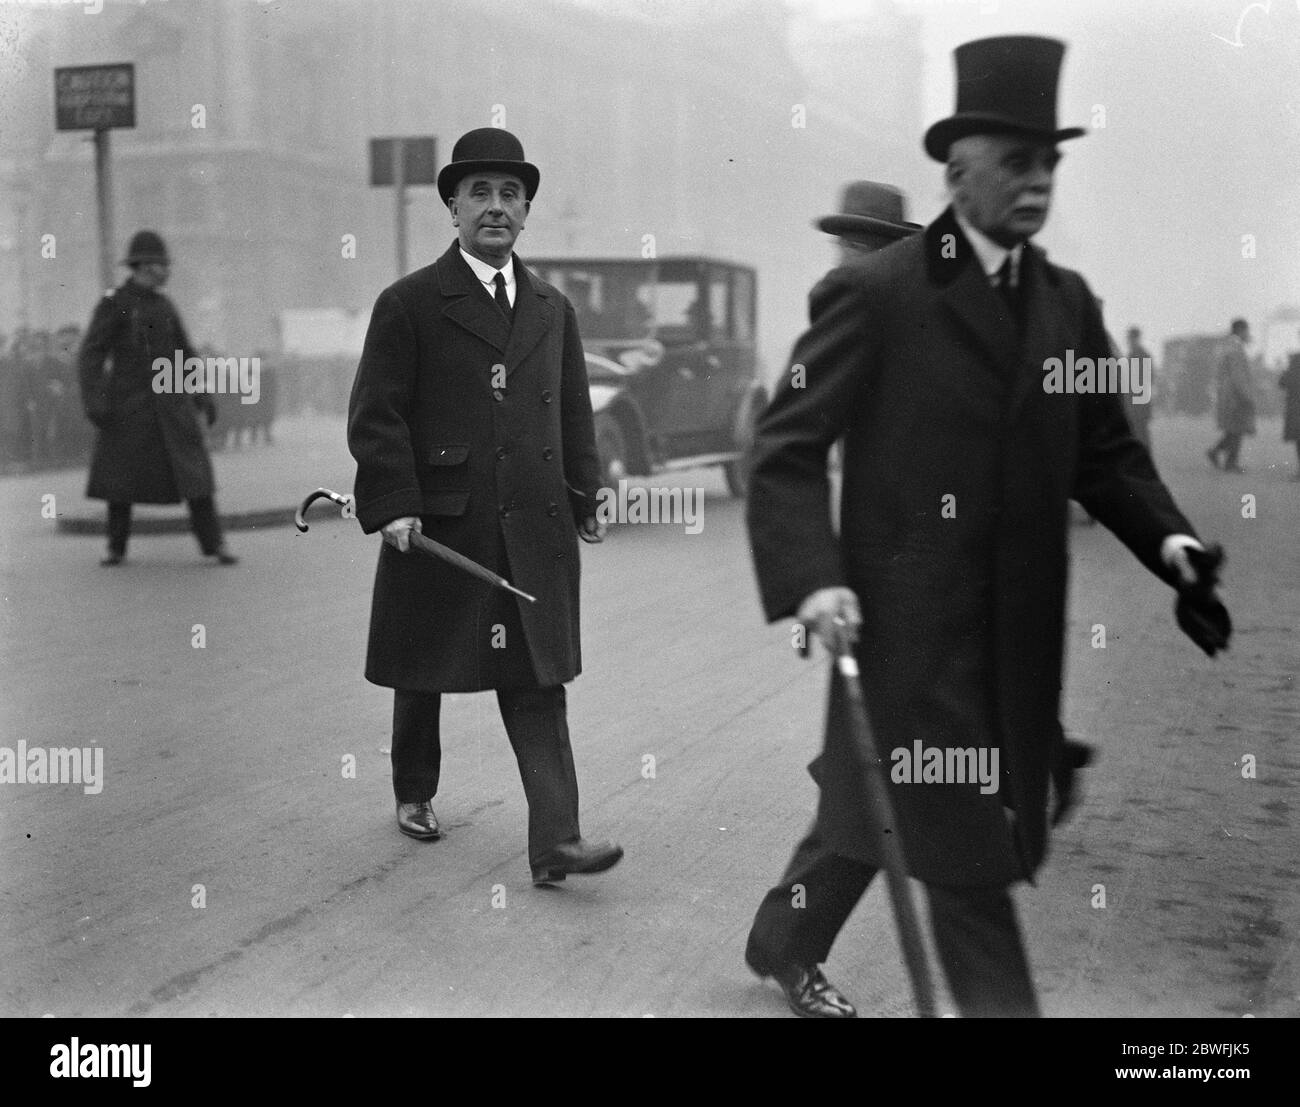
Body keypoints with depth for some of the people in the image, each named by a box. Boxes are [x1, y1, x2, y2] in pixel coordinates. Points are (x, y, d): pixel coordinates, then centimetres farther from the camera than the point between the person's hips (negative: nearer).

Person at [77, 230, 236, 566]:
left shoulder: (165, 306, 11)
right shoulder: (112, 304, -4)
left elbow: (185, 353, 17)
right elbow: (90, 355, -8)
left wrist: (203, 395, 11)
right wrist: (93, 400, -18)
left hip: (171, 399, 4)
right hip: (129, 402, -3)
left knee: (194, 471, -5)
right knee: (121, 474, 3)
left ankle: (214, 543, -3)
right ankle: (117, 547, 17)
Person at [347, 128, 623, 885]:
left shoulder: (553, 309, 14)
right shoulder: (410, 304, -1)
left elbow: (576, 415, 18)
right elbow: (375, 416, -5)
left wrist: (585, 496, 9)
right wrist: (391, 504, -15)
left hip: (536, 531, 3)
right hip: (438, 524, -3)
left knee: (539, 682, -3)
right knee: (422, 674, 13)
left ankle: (556, 841, -6)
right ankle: (416, 794, 36)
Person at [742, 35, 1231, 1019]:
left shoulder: (1067, 301, 9)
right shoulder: (875, 294, -10)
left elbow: (1106, 451, 12)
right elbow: (787, 448, -11)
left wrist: (1167, 539, -5)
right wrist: (811, 579, -24)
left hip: (1020, 623, 6)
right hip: (910, 616, -6)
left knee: (880, 801, 20)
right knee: (963, 839, 0)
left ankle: (786, 944, 42)